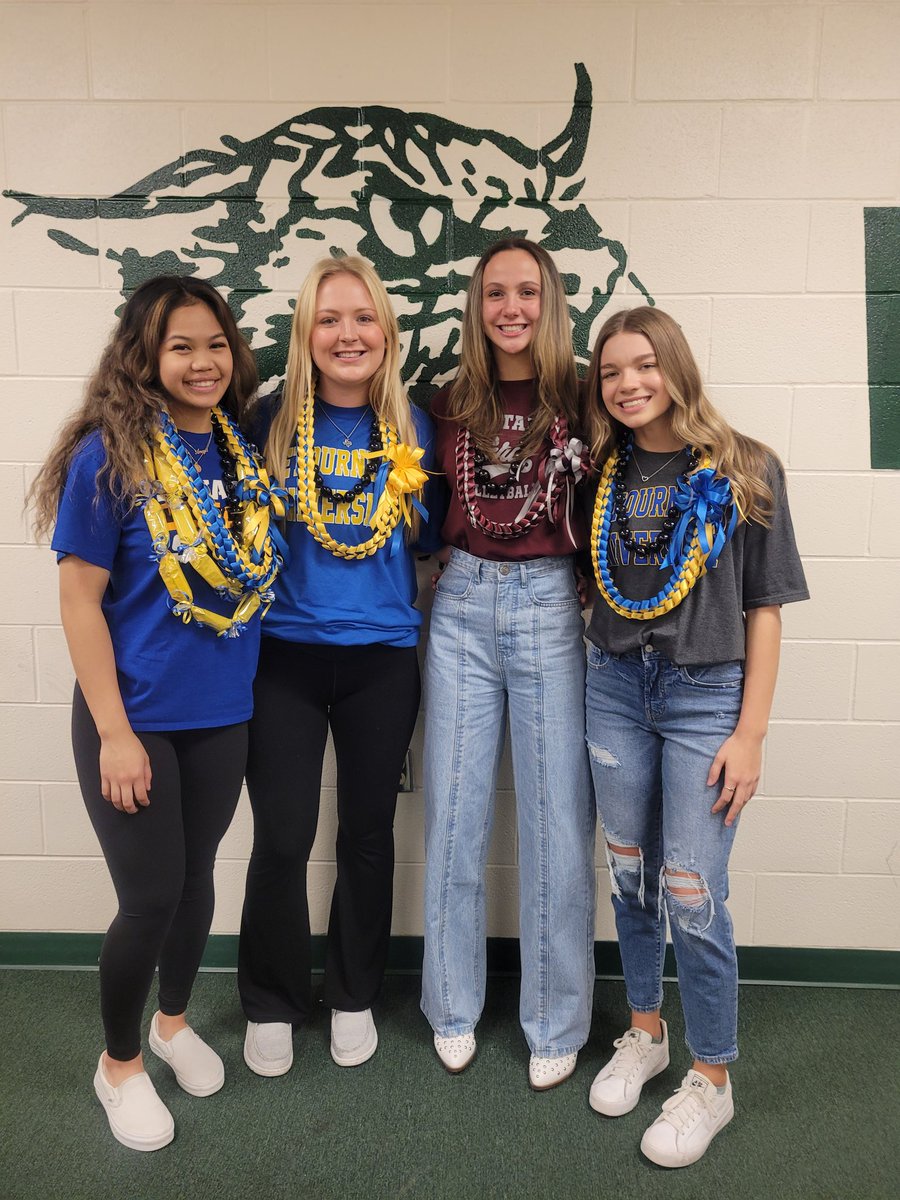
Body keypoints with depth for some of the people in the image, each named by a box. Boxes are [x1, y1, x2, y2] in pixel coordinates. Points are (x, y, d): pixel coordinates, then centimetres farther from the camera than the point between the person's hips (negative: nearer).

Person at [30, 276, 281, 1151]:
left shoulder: (244, 448, 2)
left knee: (195, 878, 18)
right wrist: (114, 733, -15)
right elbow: (79, 600, -13)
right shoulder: (108, 457, -13)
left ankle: (173, 1022, 45)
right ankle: (119, 1063, 32)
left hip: (222, 714, 5)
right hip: (135, 717, -4)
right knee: (150, 897, 4)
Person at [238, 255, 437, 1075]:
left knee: (368, 835, 13)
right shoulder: (274, 422, -1)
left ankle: (354, 997, 36)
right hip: (287, 653, -1)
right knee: (281, 840, 3)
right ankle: (271, 1004, 29)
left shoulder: (413, 428, 2)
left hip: (383, 656, 1)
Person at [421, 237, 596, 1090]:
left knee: (556, 820, 4)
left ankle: (555, 1024, 23)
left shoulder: (581, 403, 0)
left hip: (550, 607, -2)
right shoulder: (449, 405, 7)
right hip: (462, 608, 3)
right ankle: (452, 1008, 29)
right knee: (454, 815, 9)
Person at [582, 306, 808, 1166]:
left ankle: (711, 1081, 22)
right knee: (630, 878, 14)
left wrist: (750, 733, -8)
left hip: (705, 693, -4)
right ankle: (644, 1036, 36)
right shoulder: (602, 470, 5)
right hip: (613, 685, 4)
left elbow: (764, 607, -5)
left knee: (691, 896, -1)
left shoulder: (744, 469, -5)